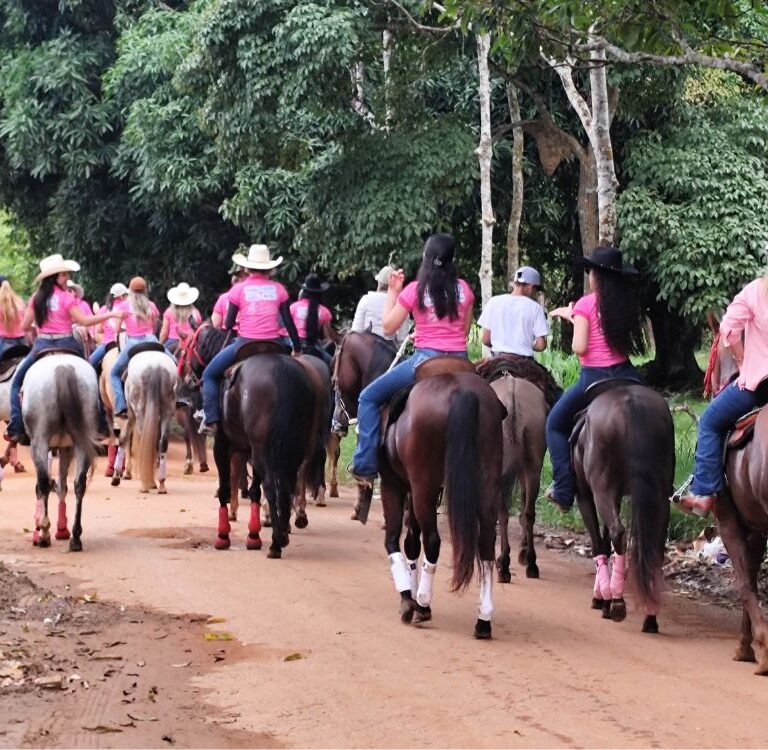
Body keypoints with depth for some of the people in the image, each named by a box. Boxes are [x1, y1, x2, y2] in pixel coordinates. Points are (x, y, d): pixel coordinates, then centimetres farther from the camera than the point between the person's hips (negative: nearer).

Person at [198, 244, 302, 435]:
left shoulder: (239, 289, 1)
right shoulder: (278, 289, 5)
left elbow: (228, 324, 3)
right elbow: (289, 323, 6)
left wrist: (228, 326, 26)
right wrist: (297, 349, 15)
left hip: (245, 343, -2)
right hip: (273, 345, 2)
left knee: (210, 374, 14)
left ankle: (211, 420, 0)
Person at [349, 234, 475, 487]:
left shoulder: (415, 290, -6)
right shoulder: (463, 288, 5)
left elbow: (388, 327, 0)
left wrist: (392, 291, 9)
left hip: (426, 359, -4)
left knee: (369, 397, 7)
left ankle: (365, 465, -1)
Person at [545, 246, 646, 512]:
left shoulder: (586, 304, -10)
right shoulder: (627, 304, 5)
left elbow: (579, 348, -16)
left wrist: (572, 318, 4)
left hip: (594, 378, -4)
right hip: (626, 375, 4)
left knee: (555, 425, 15)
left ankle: (564, 492, 7)